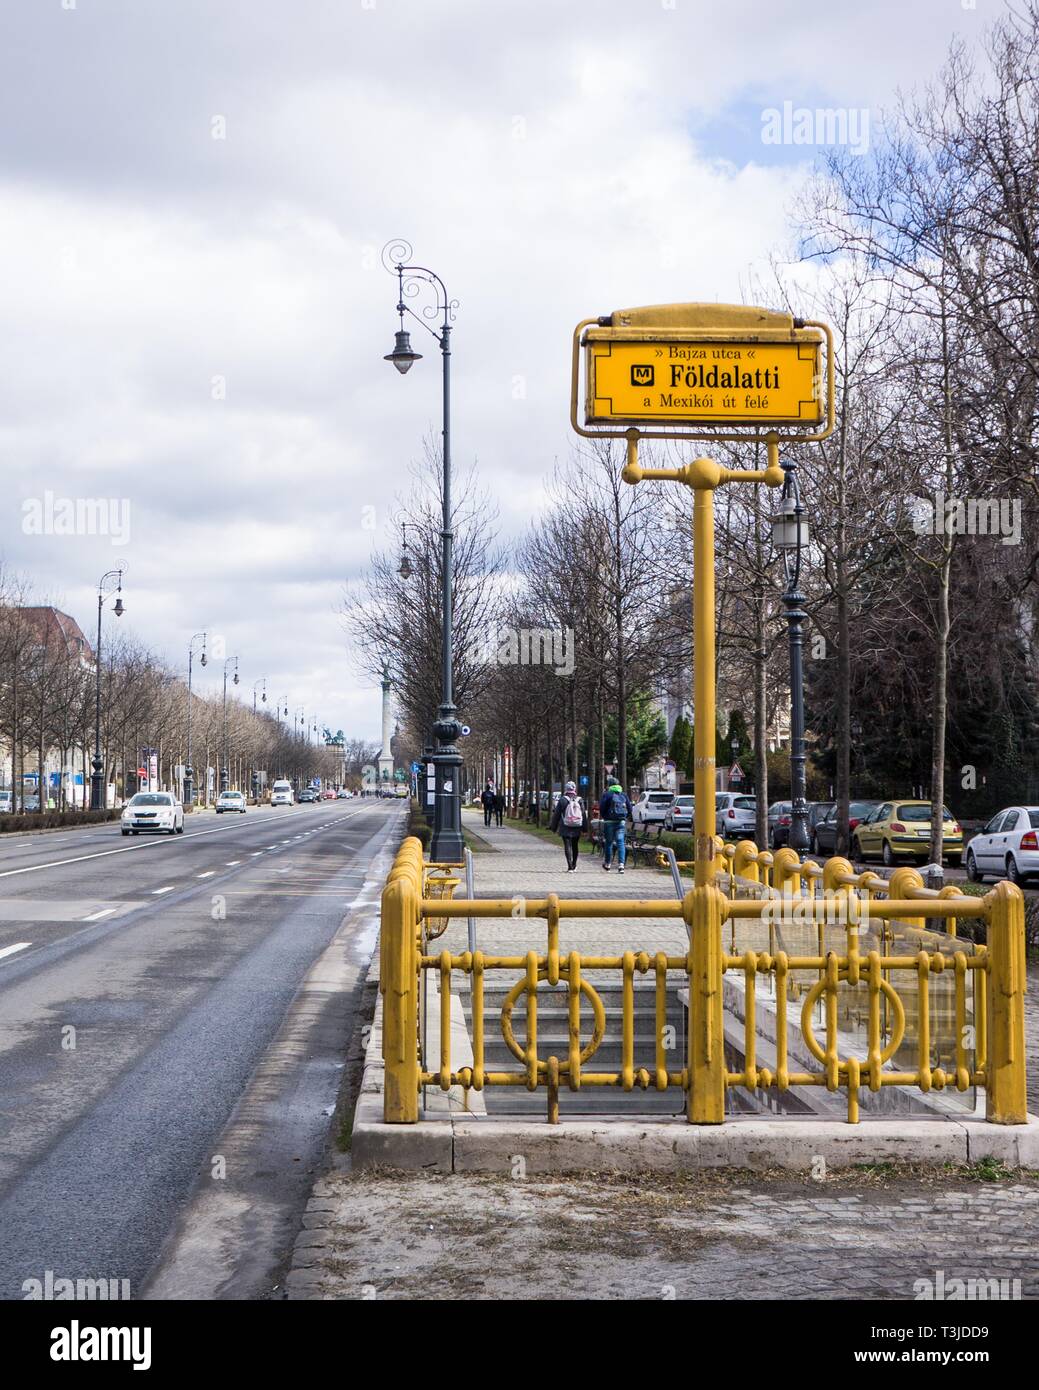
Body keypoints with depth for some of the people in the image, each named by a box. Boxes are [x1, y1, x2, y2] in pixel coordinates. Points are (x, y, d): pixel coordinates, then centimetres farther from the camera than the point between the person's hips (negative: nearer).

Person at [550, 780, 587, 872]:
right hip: (577, 829, 3)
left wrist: (553, 828, 6)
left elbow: (556, 815, -2)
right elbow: (584, 815, 5)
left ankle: (570, 867, -15)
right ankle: (574, 866, 26)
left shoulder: (562, 800, -6)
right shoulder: (579, 800, 2)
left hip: (566, 828, -3)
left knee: (567, 846, -4)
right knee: (575, 846, 16)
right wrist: (584, 829, 11)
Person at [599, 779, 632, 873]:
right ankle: (621, 864, -12)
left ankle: (607, 864, 17)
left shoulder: (607, 794, -3)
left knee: (608, 842, 8)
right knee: (620, 842, 0)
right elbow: (630, 809, 10)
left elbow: (601, 808, -9)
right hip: (621, 822, 3)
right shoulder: (624, 795, 10)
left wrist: (604, 817, 7)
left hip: (609, 822, -3)